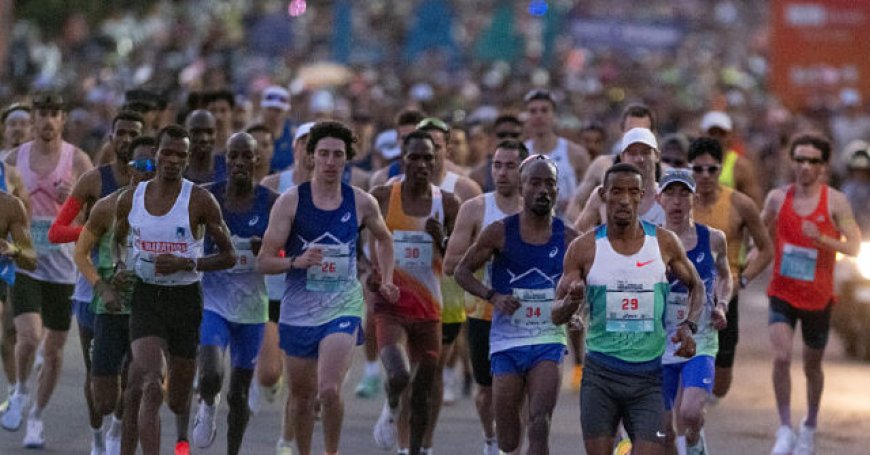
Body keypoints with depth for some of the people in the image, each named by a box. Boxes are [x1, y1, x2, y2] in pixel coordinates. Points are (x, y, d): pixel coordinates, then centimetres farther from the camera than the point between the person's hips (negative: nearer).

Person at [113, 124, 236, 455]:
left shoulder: (200, 201, -8)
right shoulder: (130, 199, 2)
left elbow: (229, 256, -4)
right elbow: (116, 242, 21)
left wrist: (185, 263, -18)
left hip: (186, 299, -1)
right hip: (145, 298, 1)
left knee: (179, 402, 11)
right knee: (151, 387, -22)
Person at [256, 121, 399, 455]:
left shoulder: (361, 203, 2)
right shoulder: (291, 201, -4)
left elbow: (383, 239, 24)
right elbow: (263, 261, -6)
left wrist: (386, 280, 13)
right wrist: (296, 261, -24)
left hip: (343, 307, -1)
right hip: (298, 310, 1)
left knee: (329, 390, -20)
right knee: (302, 397, 11)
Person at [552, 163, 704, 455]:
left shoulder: (664, 243, 1)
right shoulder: (584, 248, -2)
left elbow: (695, 286, 17)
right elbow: (557, 316, 1)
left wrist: (689, 326, -1)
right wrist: (571, 302, -23)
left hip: (649, 376, 0)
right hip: (600, 373, 0)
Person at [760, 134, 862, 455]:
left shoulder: (836, 202, -8)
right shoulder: (778, 198, -1)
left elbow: (854, 247, -10)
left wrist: (822, 239, -26)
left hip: (818, 297, 0)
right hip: (783, 293, 0)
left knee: (812, 366, 14)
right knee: (781, 357, -19)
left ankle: (810, 427, 37)